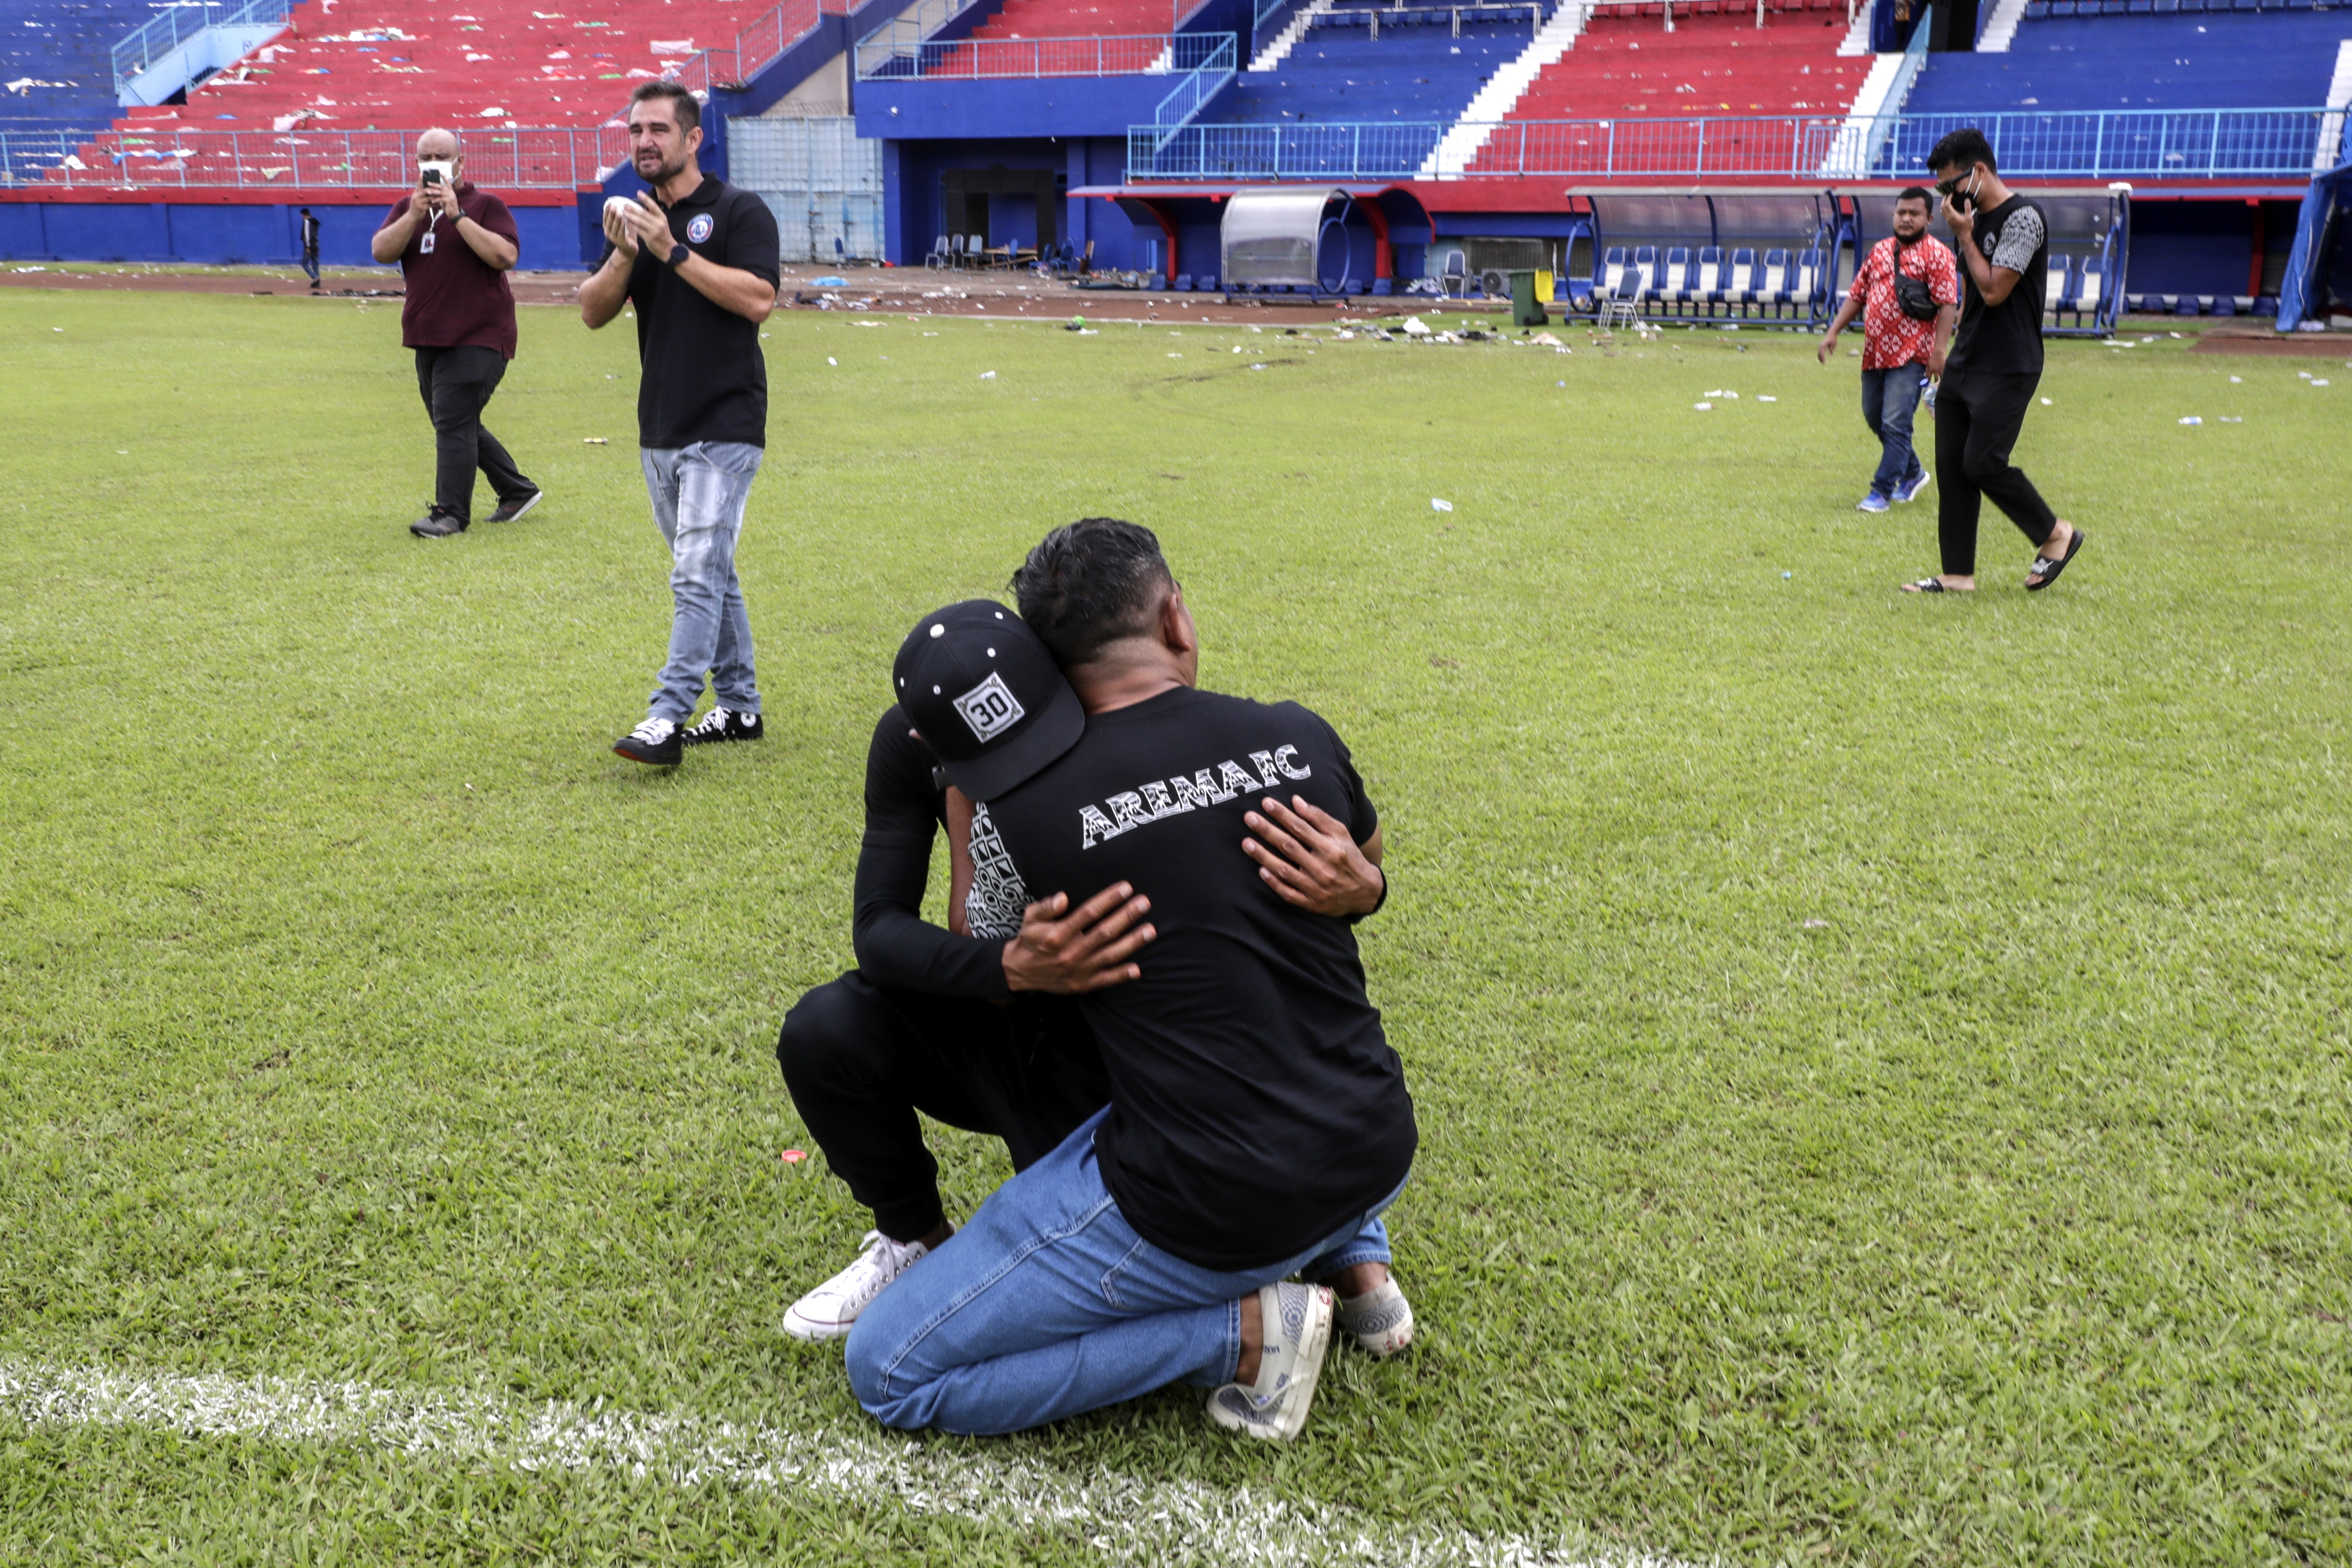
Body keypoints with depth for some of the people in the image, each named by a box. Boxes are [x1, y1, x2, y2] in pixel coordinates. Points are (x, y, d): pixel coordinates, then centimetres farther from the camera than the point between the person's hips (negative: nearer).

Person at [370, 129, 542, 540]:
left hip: (477, 337, -7)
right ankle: (517, 491, 27)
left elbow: (506, 256, -19)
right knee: (458, 427, 14)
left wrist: (457, 215, -20)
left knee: (453, 422, -14)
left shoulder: (485, 205, -3)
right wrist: (415, 216, -15)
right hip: (428, 338, 7)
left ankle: (451, 513, -10)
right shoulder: (407, 207, 13)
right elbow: (380, 251, -2)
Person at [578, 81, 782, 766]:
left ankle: (667, 717, -15)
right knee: (711, 575, 13)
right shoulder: (638, 220, 15)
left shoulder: (740, 211, -4)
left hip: (724, 427, -7)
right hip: (659, 431, 7)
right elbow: (593, 312, 7)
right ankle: (739, 708, 21)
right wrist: (623, 254, -11)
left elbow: (758, 298, -17)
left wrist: (675, 253, -18)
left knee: (697, 573, -12)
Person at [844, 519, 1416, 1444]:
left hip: (1203, 1212, -6)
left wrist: (960, 783, 12)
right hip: (1378, 1160, 6)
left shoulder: (1023, 812, -14)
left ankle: (1240, 1334, -1)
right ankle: (1356, 1262, 21)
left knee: (888, 1374, 6)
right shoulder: (1302, 739, -3)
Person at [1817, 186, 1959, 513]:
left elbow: (1948, 304, -12)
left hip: (1911, 355, -7)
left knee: (1895, 424, -9)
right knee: (1875, 418, 15)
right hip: (1876, 352, 7)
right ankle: (1912, 474, 33)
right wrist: (1833, 332, 9)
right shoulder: (1880, 251, 14)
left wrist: (1938, 351, -20)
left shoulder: (1936, 254, -6)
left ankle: (1881, 492, -4)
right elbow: (1857, 296, 19)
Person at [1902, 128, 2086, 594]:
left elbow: (1994, 290, -20)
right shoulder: (1973, 220, 13)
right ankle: (1957, 574, 8)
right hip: (1964, 365, 9)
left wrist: (1962, 235, -12)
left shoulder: (2022, 218, -14)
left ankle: (2057, 534, 10)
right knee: (1951, 464, 4)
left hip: (2007, 371, -9)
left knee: (1983, 463, -12)